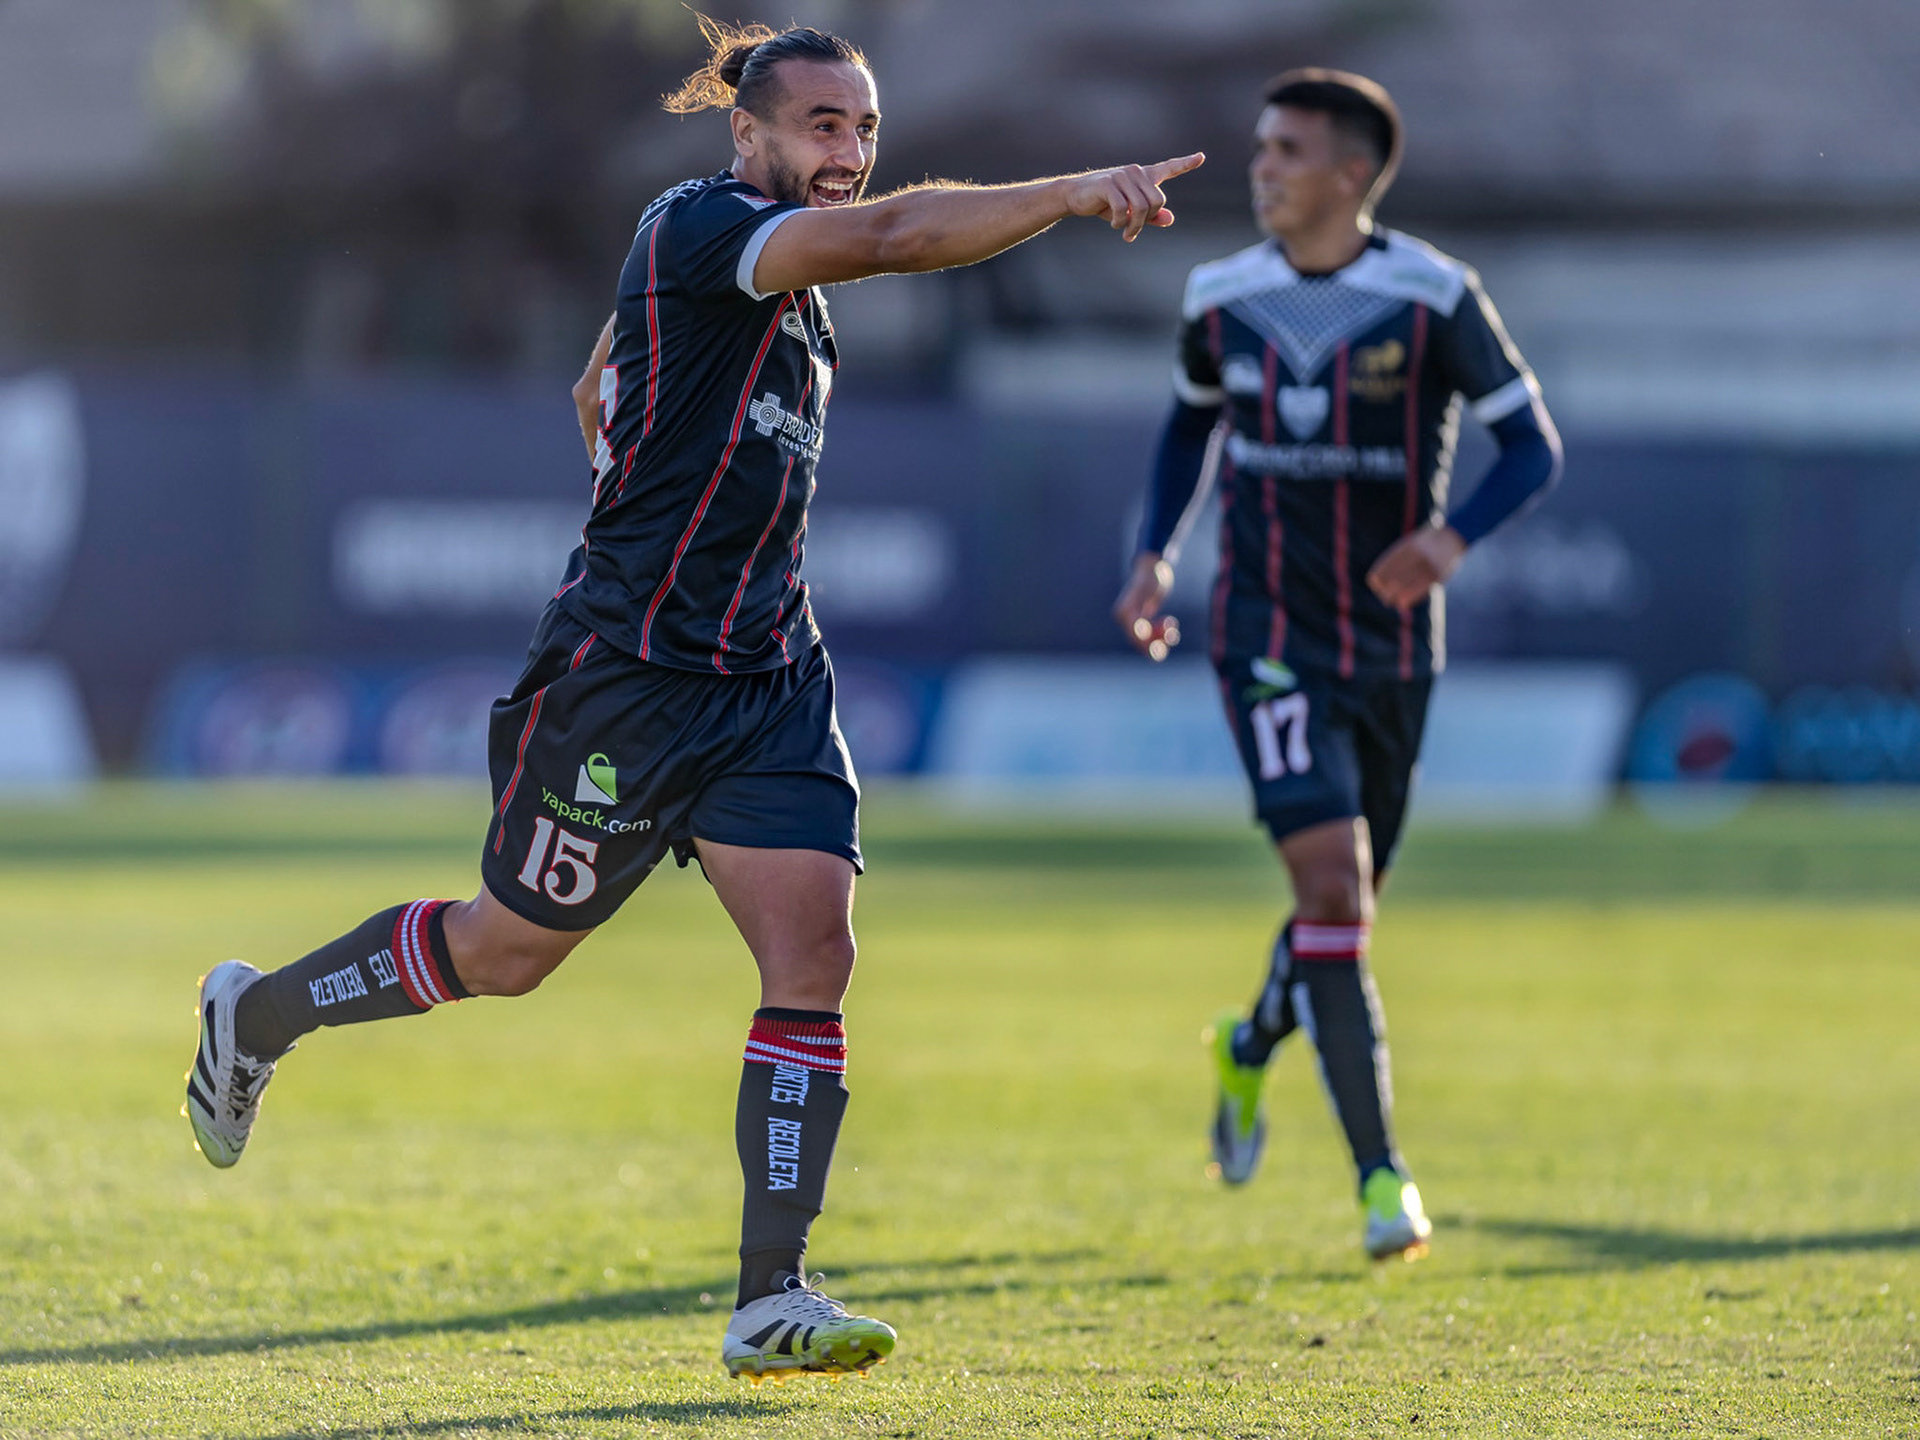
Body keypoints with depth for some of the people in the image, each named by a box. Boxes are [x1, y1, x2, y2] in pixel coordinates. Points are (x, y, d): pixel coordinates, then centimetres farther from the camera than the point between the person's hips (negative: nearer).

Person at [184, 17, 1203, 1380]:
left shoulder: (790, 282, 12)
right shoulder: (697, 229, -16)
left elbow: (601, 391, 26)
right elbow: (893, 237, -34)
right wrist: (1070, 193, -42)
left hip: (768, 676, 8)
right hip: (624, 664, -8)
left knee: (812, 948, -9)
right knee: (509, 947, 8)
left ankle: (772, 1298, -8)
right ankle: (258, 1016, 35)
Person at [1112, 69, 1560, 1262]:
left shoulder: (1433, 299, -9)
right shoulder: (1221, 298, 0)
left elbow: (1535, 447, -7)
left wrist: (1449, 538, -27)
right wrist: (1156, 557, 6)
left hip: (1392, 651, 1)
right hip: (1272, 642, -1)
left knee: (1350, 903, 14)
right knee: (1332, 886, -17)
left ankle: (1252, 1048, 48)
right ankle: (1382, 1176, -14)